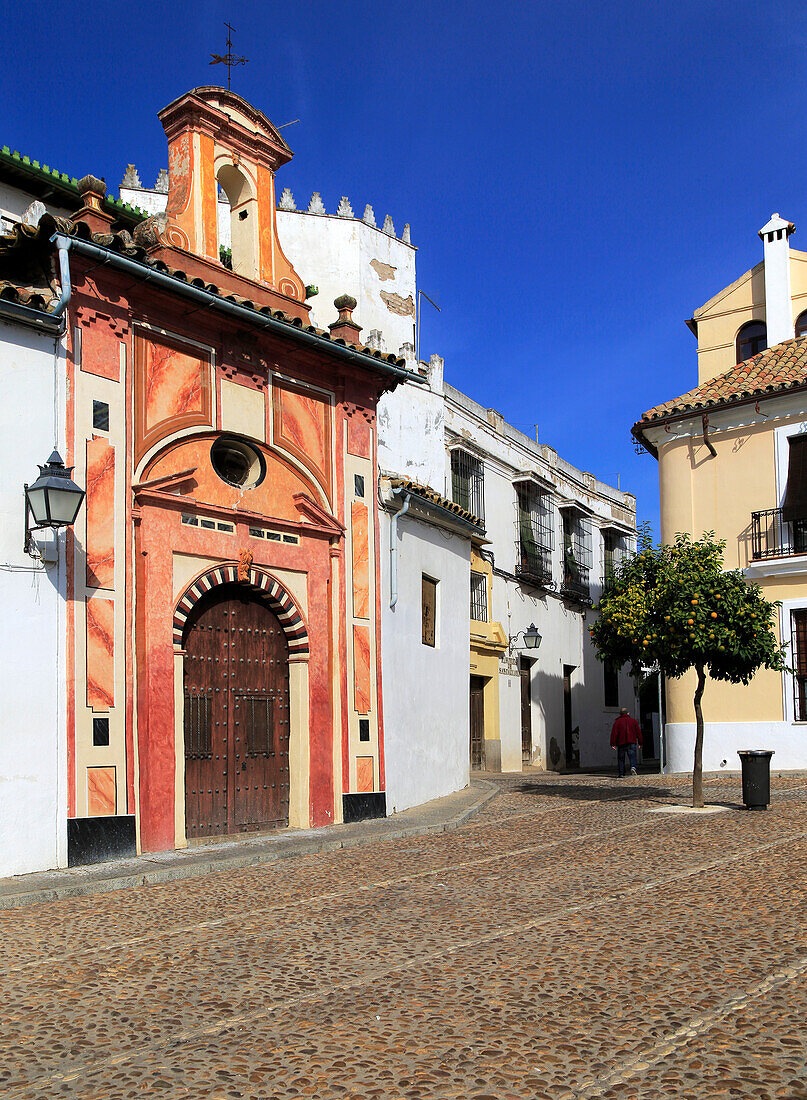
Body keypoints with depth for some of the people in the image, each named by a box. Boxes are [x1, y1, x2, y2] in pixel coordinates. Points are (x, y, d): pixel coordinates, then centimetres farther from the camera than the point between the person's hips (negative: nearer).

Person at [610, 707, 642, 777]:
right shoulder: (633, 721, 9)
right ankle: (633, 767, -29)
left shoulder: (617, 722, 2)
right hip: (632, 742, 1)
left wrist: (613, 743, -5)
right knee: (632, 757, -1)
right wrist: (640, 742, 14)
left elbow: (614, 733, -5)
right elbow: (638, 732, 9)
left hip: (621, 743, -1)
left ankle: (621, 774, 3)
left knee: (621, 759, 6)